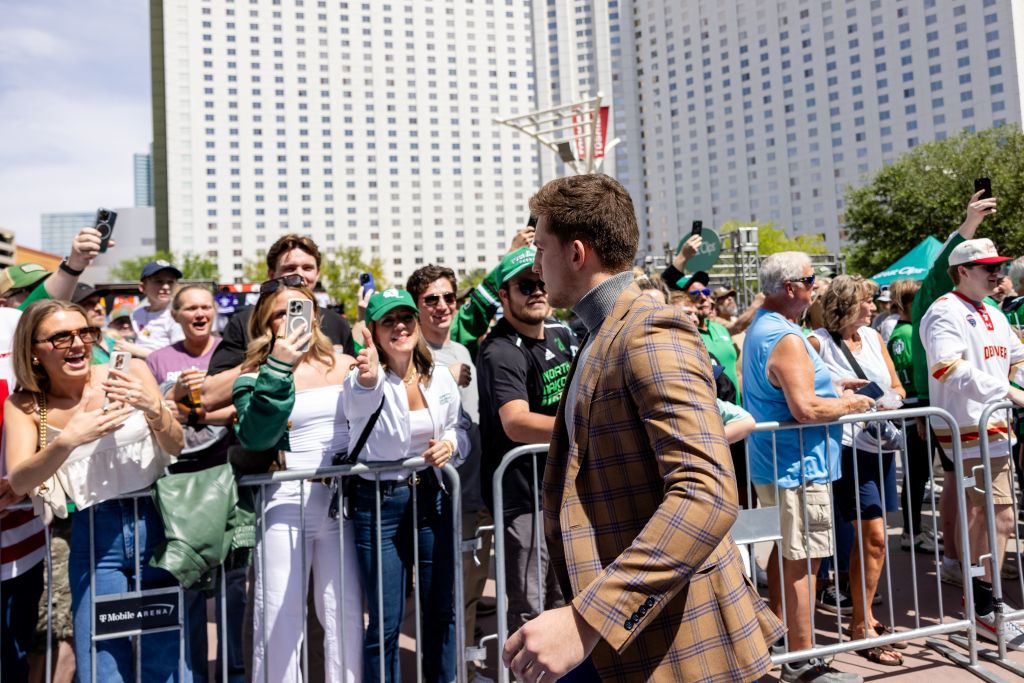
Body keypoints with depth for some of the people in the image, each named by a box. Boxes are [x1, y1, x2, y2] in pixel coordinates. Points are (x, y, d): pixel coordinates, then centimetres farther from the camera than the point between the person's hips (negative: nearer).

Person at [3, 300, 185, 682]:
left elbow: (177, 449, -4)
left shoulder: (130, 374, -5)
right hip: (93, 538, 1)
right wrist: (68, 440, -30)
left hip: (158, 522, 0)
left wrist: (154, 410, -24)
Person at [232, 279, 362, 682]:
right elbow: (254, 438, -18)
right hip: (285, 504, -2)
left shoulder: (346, 366, 8)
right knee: (280, 619, 6)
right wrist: (279, 369, -22)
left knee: (346, 615, 9)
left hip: (341, 501, 2)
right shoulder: (255, 376, 0)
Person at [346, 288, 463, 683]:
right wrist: (368, 379, -60)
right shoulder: (365, 379, -12)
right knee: (386, 621, 3)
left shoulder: (441, 380, 2)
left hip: (431, 500, 4)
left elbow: (458, 429, 15)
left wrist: (450, 444, -8)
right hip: (379, 505, -4)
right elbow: (359, 401, -37)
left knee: (441, 611, 14)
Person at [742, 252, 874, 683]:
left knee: (785, 553, 19)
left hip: (771, 464, 11)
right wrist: (849, 405, -12)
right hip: (798, 467, -10)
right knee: (802, 562, -4)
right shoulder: (787, 339, -21)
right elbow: (806, 409, -29)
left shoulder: (760, 328, 12)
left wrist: (833, 387, 16)